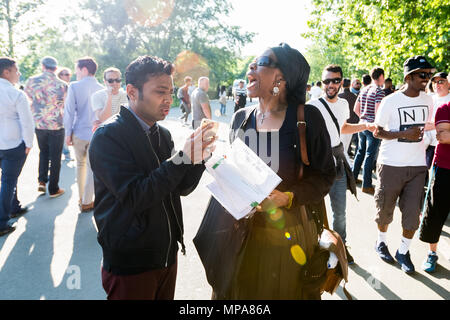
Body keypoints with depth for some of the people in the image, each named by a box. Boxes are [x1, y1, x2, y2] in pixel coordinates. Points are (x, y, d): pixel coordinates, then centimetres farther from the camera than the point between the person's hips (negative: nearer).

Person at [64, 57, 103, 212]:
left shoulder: (74, 86, -7)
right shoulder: (102, 89, -3)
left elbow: (69, 111, -6)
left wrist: (68, 133, 2)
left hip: (79, 132, 1)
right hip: (96, 134, 0)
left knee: (80, 164, 19)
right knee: (92, 167, 7)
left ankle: (81, 198, 28)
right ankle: (86, 202, 15)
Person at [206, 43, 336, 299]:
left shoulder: (307, 117, -10)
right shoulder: (241, 118, 3)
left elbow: (325, 174, -7)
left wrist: (289, 197, -21)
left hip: (288, 232, -3)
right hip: (243, 232, 4)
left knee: (285, 290, 15)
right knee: (242, 289, 16)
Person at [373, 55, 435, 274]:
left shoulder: (427, 101, 7)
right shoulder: (391, 101, -8)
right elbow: (377, 132, -7)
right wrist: (403, 134, -18)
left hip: (417, 165, 4)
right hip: (391, 165, -4)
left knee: (413, 212, 2)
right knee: (385, 208, 8)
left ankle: (403, 251, 20)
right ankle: (381, 242, 33)